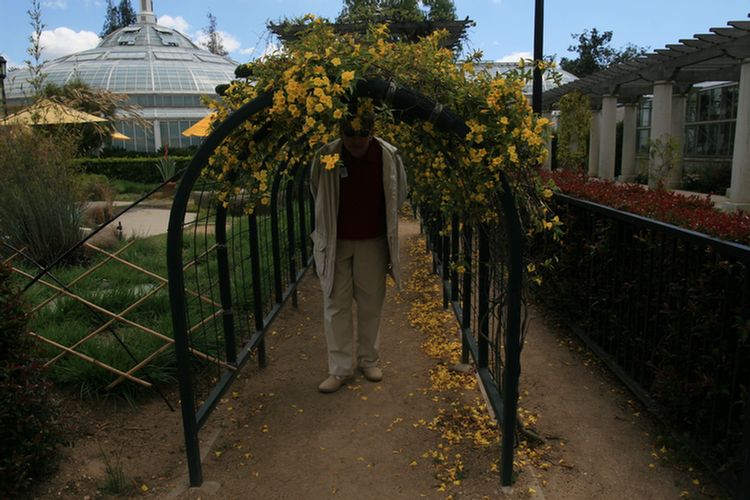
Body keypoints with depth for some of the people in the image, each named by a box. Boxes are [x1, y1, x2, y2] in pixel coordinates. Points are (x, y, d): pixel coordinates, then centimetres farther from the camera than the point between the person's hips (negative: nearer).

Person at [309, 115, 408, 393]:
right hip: (336, 243, 0)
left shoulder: (389, 157, -12)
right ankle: (340, 369, 16)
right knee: (336, 305, 4)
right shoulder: (326, 157, -15)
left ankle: (368, 360, 30)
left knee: (371, 305, 11)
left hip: (373, 243, 1)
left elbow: (397, 199, 6)